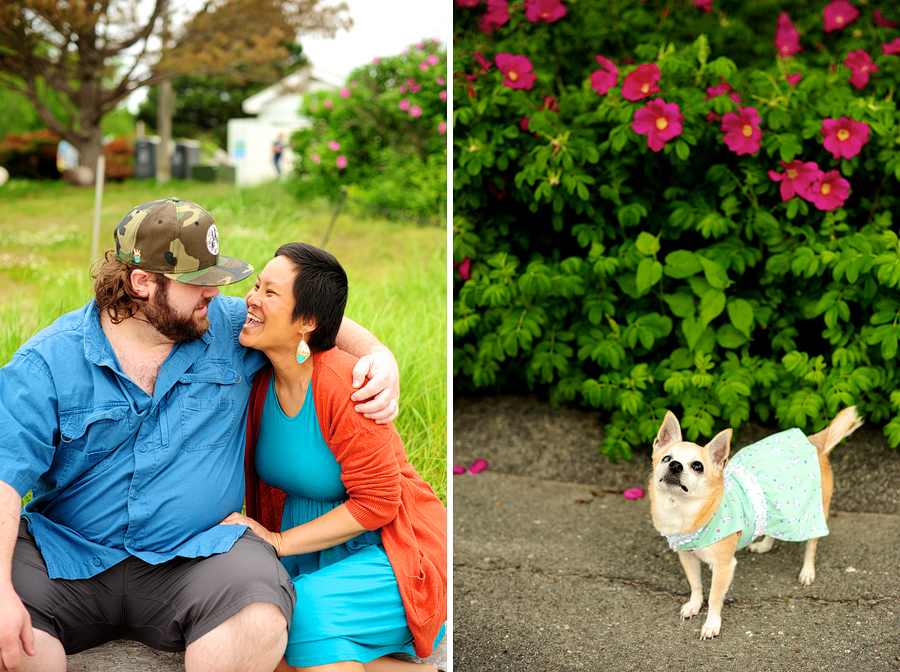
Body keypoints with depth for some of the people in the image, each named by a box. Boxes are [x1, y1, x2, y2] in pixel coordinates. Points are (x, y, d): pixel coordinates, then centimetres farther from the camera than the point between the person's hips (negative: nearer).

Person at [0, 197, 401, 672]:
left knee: (258, 622, -30)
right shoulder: (47, 361, -4)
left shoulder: (228, 328, 4)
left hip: (195, 554, 1)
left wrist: (379, 357, -3)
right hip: (69, 556, 0)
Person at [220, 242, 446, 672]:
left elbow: (376, 502, -19)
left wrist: (280, 541, -19)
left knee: (311, 608, -32)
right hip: (311, 551, 7)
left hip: (387, 550, -7)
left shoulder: (343, 383, -22)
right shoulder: (262, 380, 0)